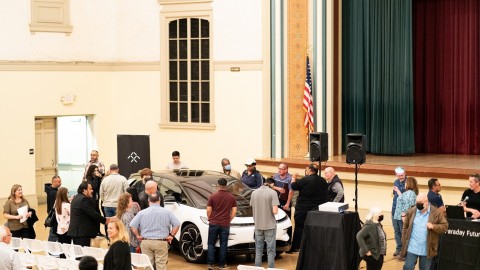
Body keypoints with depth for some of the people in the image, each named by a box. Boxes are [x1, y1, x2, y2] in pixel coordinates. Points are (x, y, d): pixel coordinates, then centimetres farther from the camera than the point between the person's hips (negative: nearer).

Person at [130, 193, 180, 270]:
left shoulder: (142, 213, 1)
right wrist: (171, 235, 5)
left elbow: (132, 225, -3)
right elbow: (177, 224, -2)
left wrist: (138, 236, 6)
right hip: (161, 243, -1)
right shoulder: (167, 212, 0)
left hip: (146, 242, 1)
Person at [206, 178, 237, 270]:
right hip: (225, 225, 1)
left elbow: (208, 211, -4)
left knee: (211, 244, 8)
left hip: (213, 224, -1)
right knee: (223, 245, 7)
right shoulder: (232, 197, 0)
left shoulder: (212, 196, -5)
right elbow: (234, 212, 2)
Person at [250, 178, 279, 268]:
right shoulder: (272, 193, -13)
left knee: (258, 249, 14)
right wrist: (276, 209, 4)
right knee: (270, 250, 4)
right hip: (270, 225, -4)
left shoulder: (254, 192, 3)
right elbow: (275, 211, -17)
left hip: (258, 225, 4)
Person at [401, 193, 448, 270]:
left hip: (427, 249, -1)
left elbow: (445, 226, -3)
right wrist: (404, 241, 4)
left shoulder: (436, 212, -5)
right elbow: (405, 227, 11)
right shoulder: (411, 211, 3)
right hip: (412, 248, 1)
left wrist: (433, 226, -20)